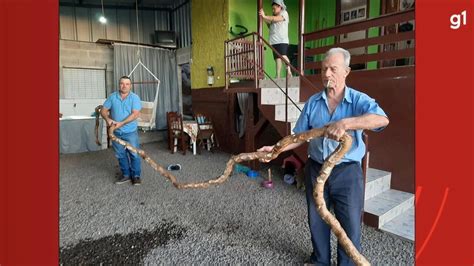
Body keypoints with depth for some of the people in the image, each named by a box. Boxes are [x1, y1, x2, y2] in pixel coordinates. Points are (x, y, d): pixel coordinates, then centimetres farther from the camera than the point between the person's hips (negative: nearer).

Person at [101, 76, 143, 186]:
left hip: (130, 132, -3)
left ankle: (136, 175, 14)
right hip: (116, 133, 4)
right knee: (121, 155, 12)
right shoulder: (112, 97, 3)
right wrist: (107, 119, -15)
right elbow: (103, 110, 6)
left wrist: (121, 123, -22)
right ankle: (126, 175, 26)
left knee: (134, 154, 0)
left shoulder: (135, 97, -7)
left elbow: (135, 114, -16)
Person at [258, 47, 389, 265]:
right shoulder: (313, 102, 3)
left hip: (347, 173, -3)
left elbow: (382, 119, -29)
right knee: (316, 221, 18)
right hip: (316, 170, 4)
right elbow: (299, 136, 4)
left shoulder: (358, 100, -8)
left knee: (350, 226, 8)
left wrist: (345, 123, -42)